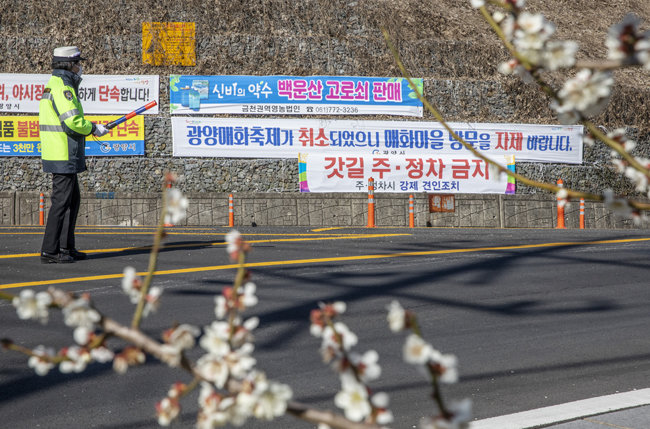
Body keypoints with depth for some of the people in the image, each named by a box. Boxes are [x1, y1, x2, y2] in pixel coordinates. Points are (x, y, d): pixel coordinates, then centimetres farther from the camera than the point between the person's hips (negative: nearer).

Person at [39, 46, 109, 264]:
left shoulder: (53, 85, 18)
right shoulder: (62, 87, -16)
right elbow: (72, 121, -24)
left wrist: (90, 127, 14)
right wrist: (93, 128, -8)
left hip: (61, 156, 11)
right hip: (63, 156, -11)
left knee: (73, 199, 16)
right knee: (61, 201, -7)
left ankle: (66, 247, 21)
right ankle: (49, 251, -4)